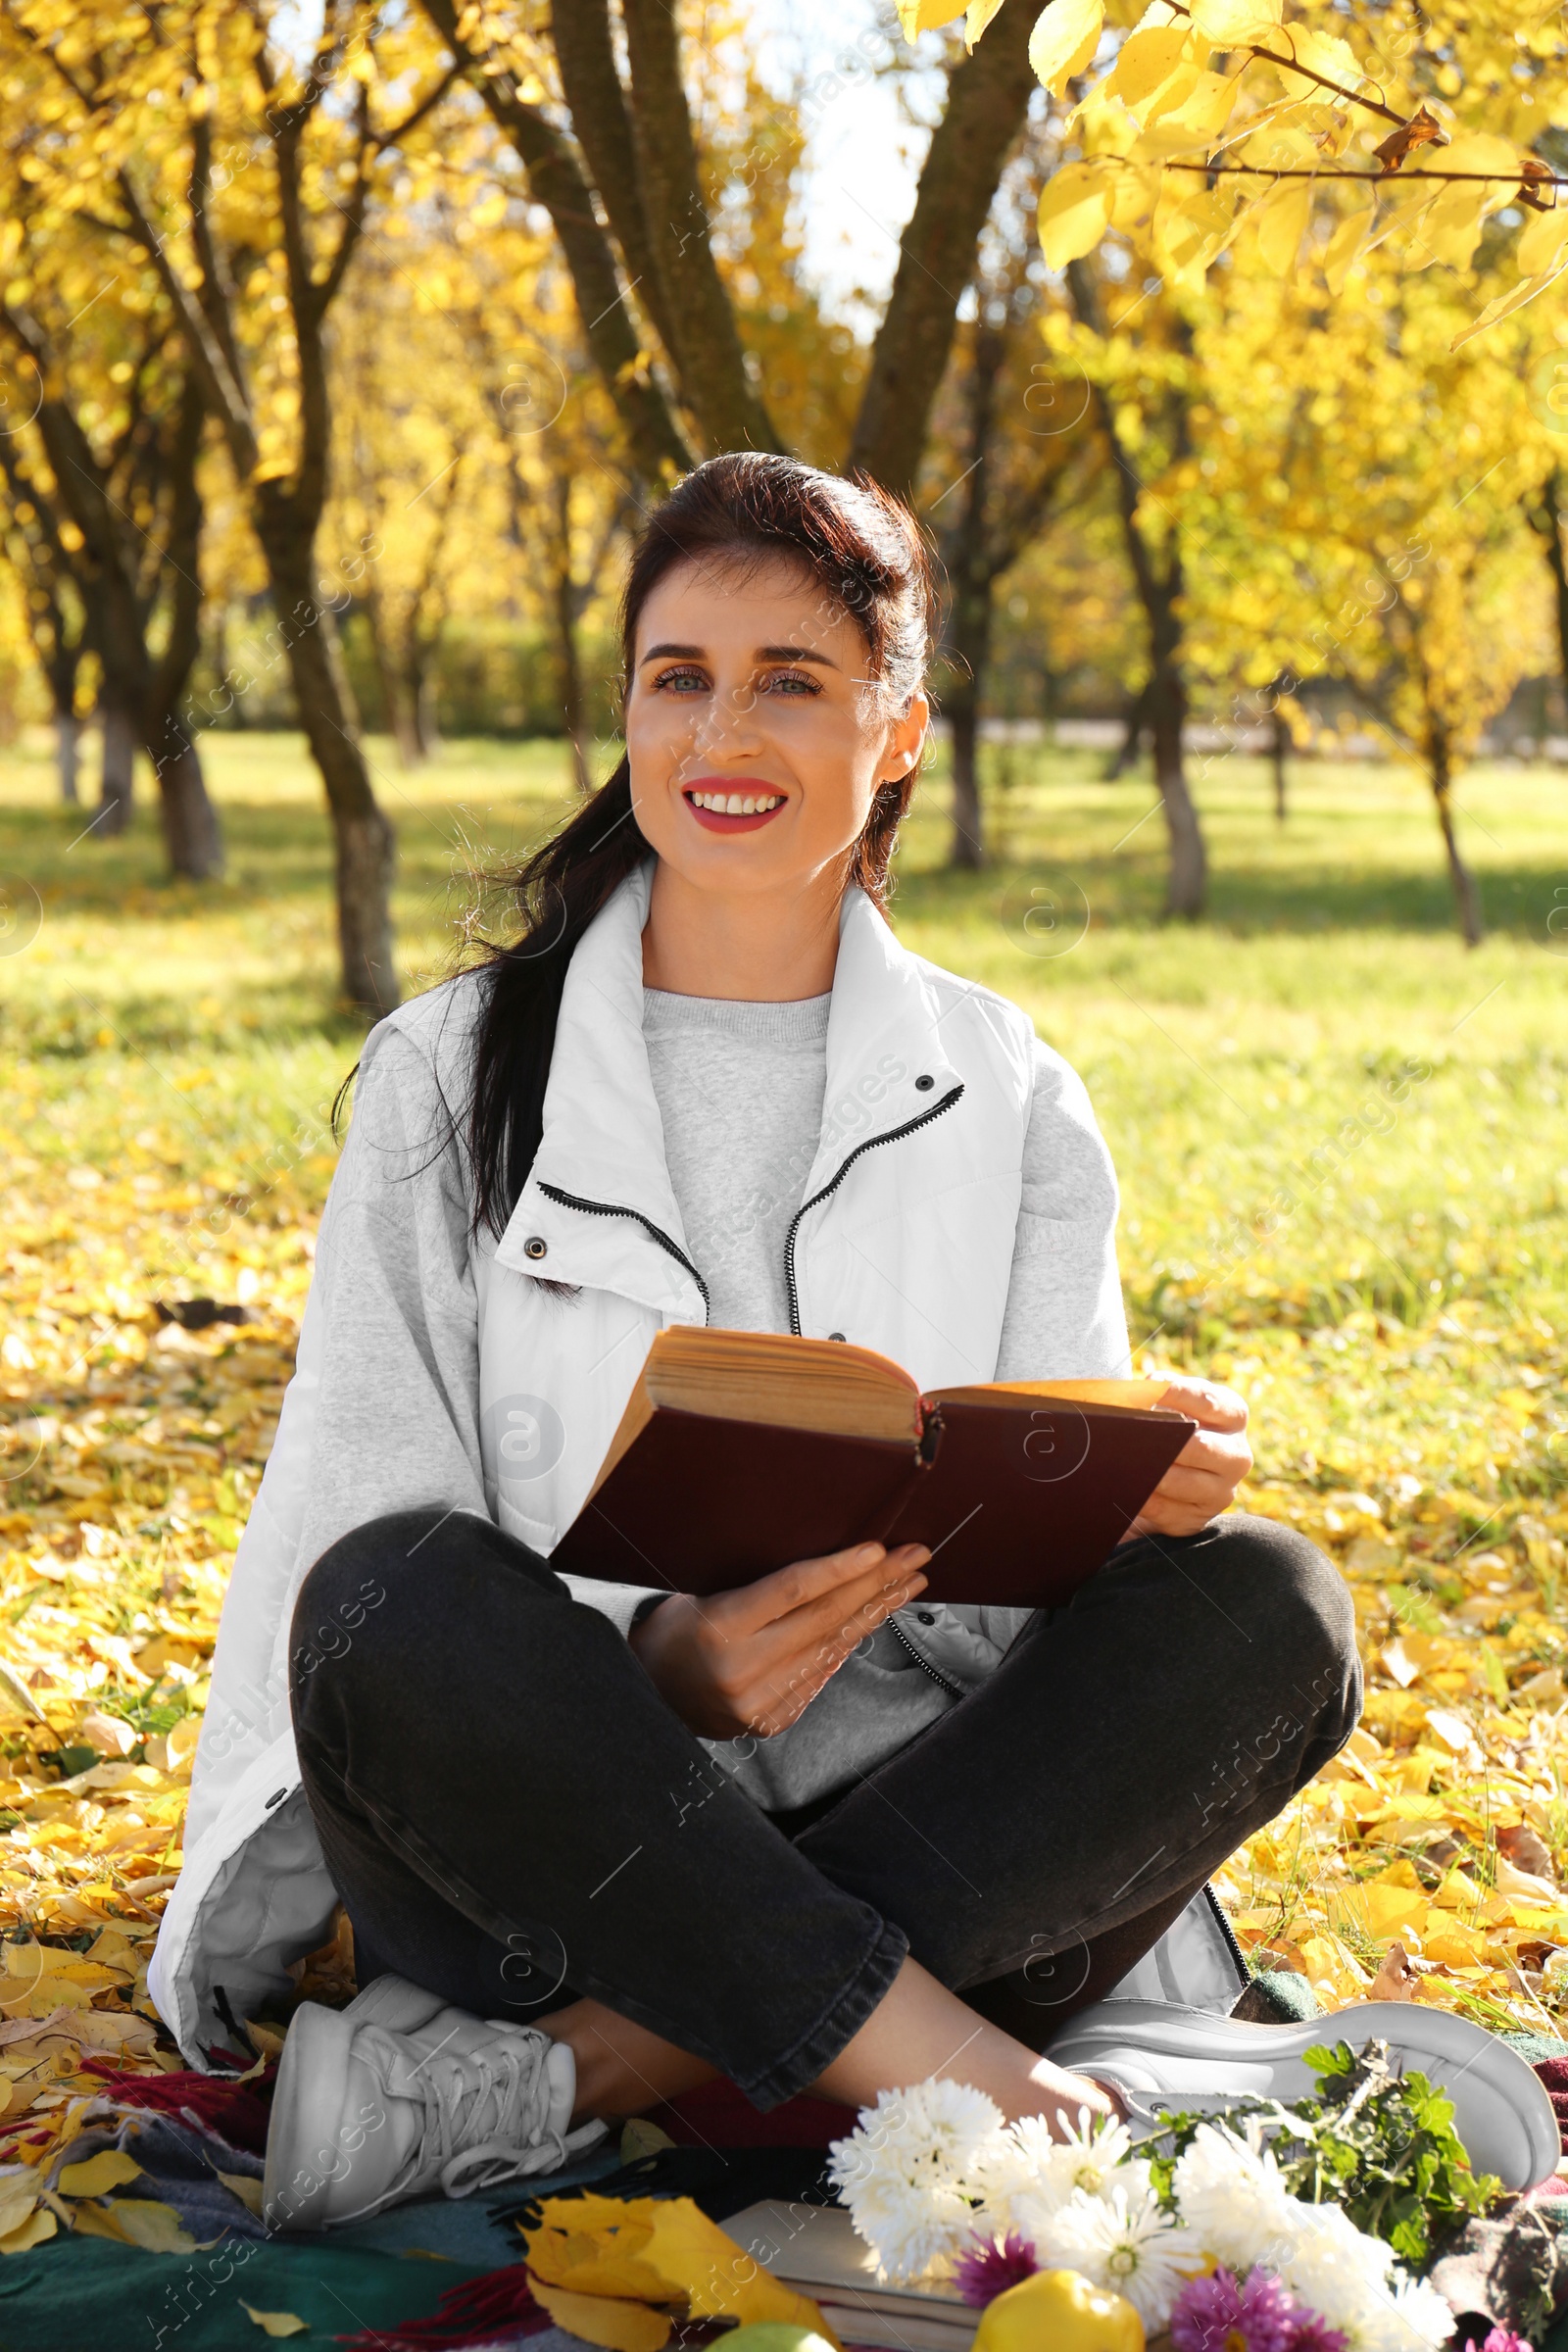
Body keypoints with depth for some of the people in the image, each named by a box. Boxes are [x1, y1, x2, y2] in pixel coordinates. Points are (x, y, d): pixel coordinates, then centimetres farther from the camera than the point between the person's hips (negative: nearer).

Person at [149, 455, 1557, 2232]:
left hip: (924, 1829, 2)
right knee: (395, 1604, -32)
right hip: (559, 1837, -2)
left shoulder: (1010, 1102, 12)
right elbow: (369, 1515, -1)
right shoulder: (452, 1073, 7)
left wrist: (1150, 1488, -18)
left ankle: (584, 2068, -31)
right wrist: (649, 1659, -22)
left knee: (1263, 1609, -25)